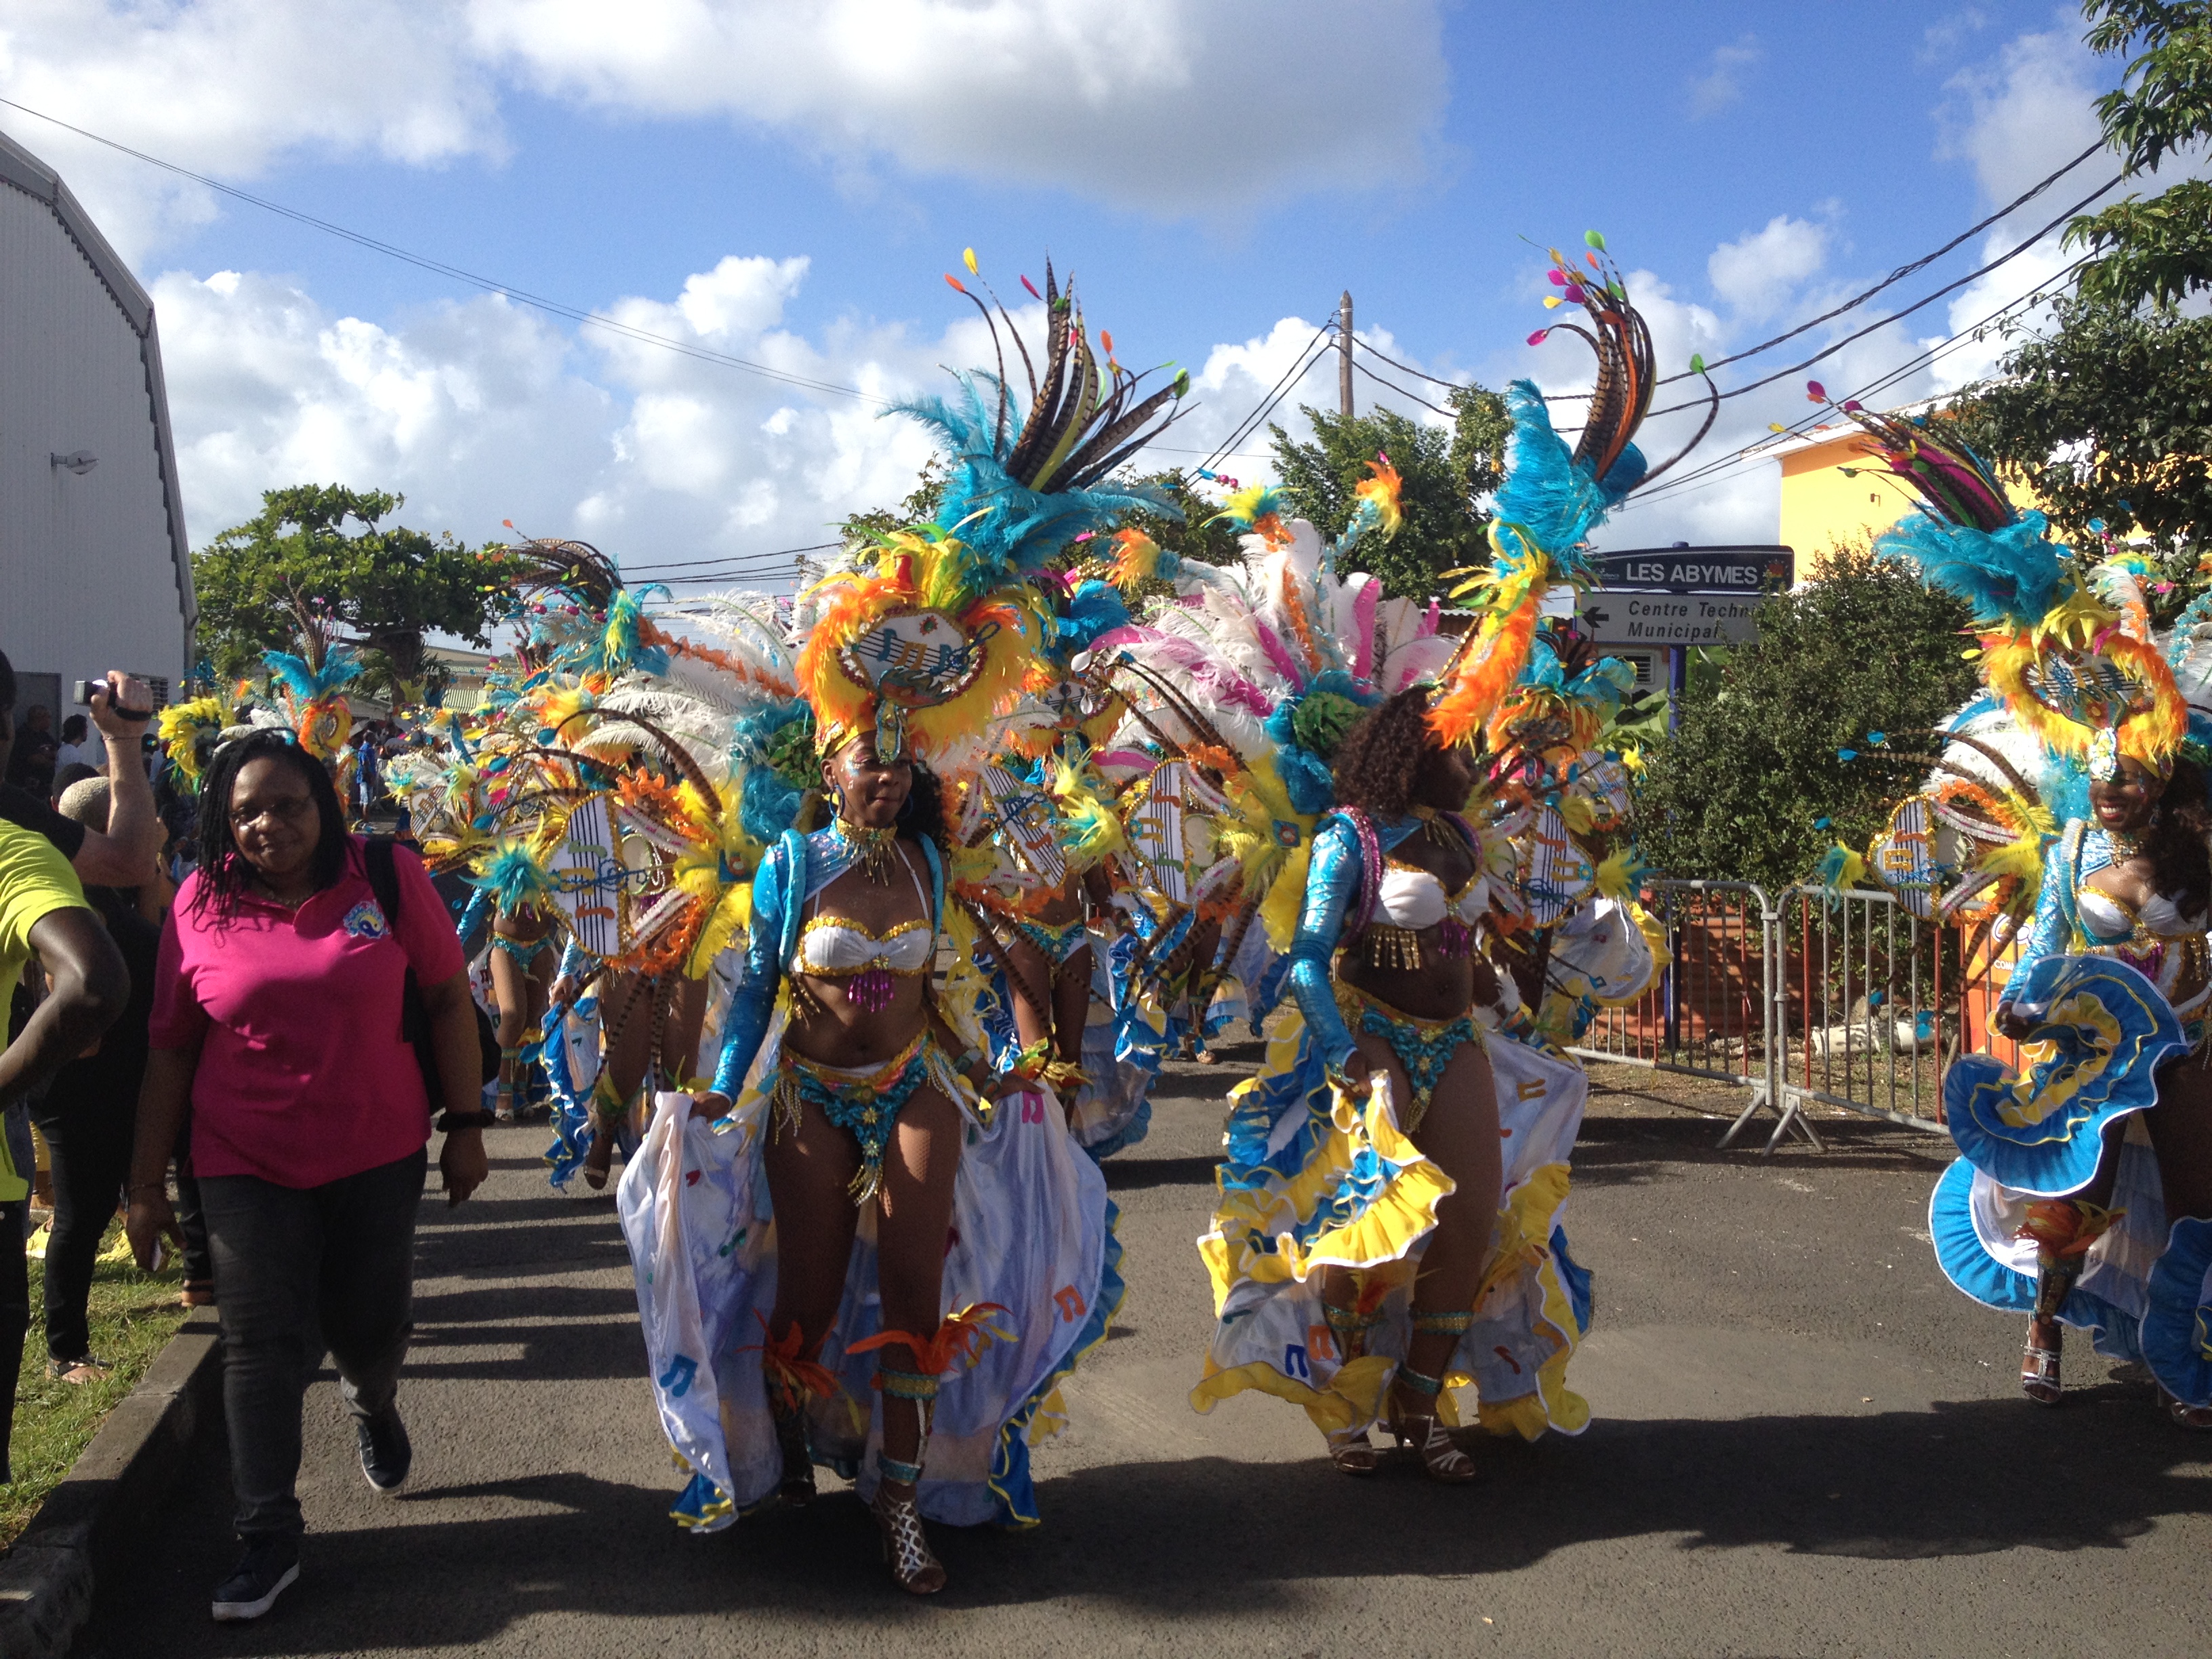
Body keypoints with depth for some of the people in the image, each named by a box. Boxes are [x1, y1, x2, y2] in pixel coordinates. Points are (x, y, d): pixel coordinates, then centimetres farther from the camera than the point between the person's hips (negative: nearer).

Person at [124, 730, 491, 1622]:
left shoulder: (388, 877, -5)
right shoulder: (201, 904, -2)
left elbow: (448, 998, 0)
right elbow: (170, 1049, 3)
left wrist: (466, 1125, -2)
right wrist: (146, 1182, 5)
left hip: (379, 1156, 0)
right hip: (247, 1167, 0)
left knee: (370, 1324, 11)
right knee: (262, 1346, 0)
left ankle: (373, 1403, 48)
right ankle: (268, 1538, 14)